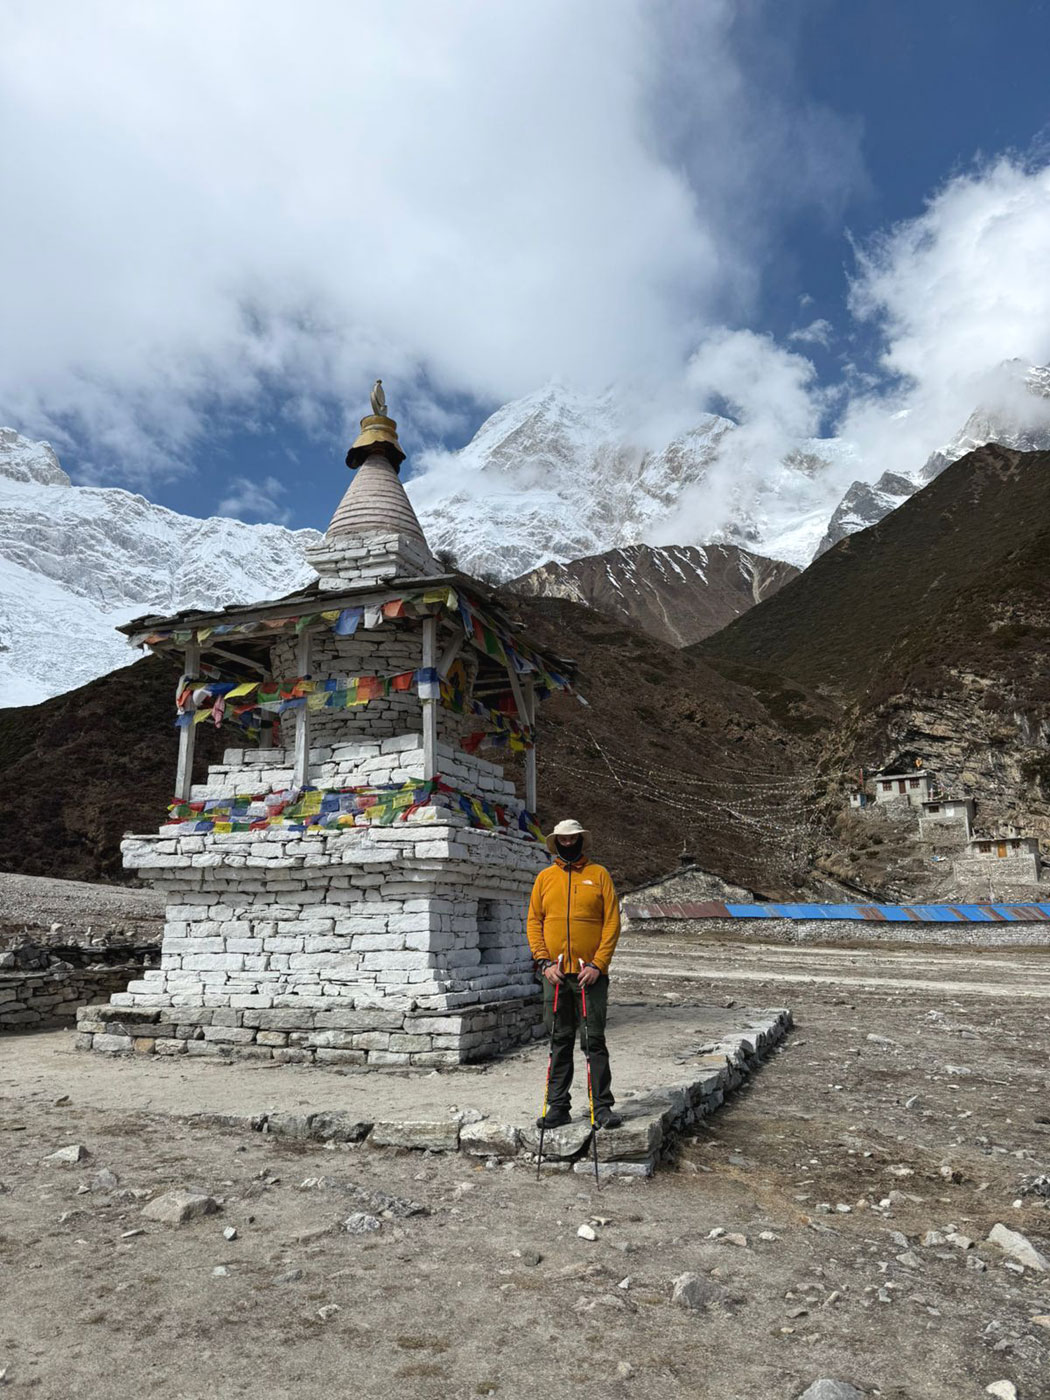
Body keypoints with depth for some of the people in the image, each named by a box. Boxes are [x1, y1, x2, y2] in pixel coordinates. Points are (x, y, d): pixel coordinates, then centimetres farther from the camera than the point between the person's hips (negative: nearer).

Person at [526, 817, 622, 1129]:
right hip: (555, 974, 2)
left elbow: (612, 922, -2)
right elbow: (533, 922, 7)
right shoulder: (545, 877, 8)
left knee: (596, 1040, 2)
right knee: (560, 1041, 9)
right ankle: (558, 1106, 16)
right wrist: (545, 962, -5)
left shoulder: (599, 874, 2)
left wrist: (598, 964, -10)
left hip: (591, 973, -2)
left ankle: (603, 1106, 10)